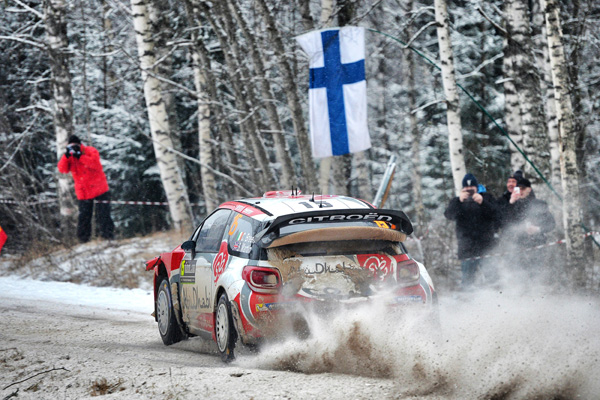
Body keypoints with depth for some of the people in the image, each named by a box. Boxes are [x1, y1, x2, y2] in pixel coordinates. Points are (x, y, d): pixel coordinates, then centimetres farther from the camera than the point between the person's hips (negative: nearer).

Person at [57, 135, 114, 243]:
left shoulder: (90, 151, -4)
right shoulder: (70, 157, 8)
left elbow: (95, 164, -23)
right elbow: (62, 169, -8)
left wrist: (80, 157, -27)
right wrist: (66, 156, -21)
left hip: (99, 191, -4)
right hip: (83, 193, 4)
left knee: (103, 216, -5)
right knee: (84, 218, 4)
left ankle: (108, 237, -1)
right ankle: (83, 240, 10)